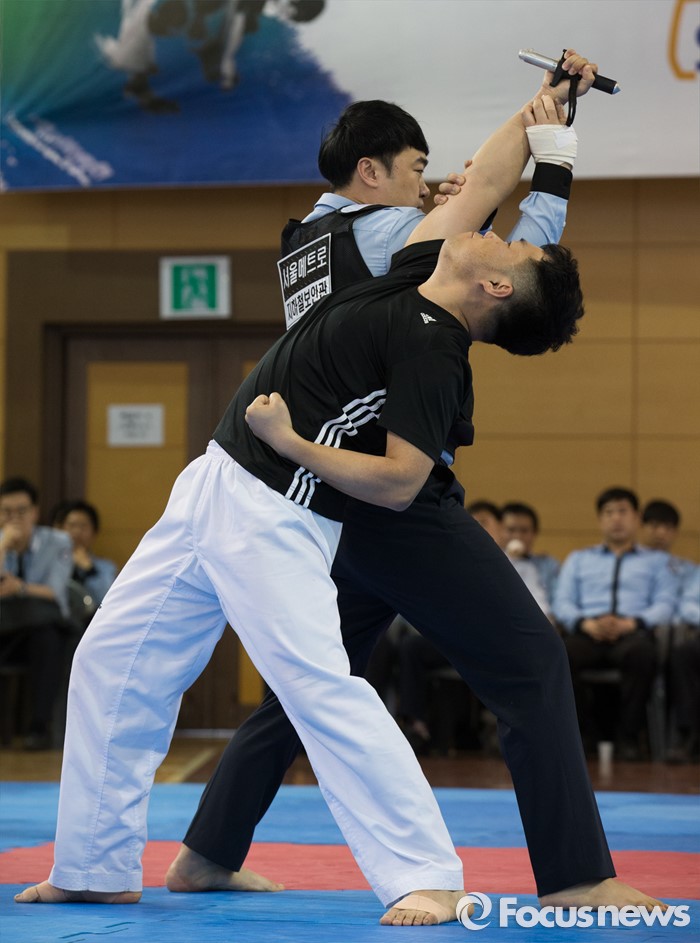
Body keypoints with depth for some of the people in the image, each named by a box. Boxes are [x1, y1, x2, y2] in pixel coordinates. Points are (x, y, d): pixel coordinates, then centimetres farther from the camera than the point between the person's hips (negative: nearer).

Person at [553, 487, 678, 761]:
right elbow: (562, 603, 17)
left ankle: (629, 736, -29)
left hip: (632, 633, -1)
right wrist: (586, 623, -7)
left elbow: (665, 605, 11)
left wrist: (630, 623, -10)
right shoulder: (578, 559, 31)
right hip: (588, 633, 1)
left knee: (642, 653, -41)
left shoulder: (656, 561, 26)